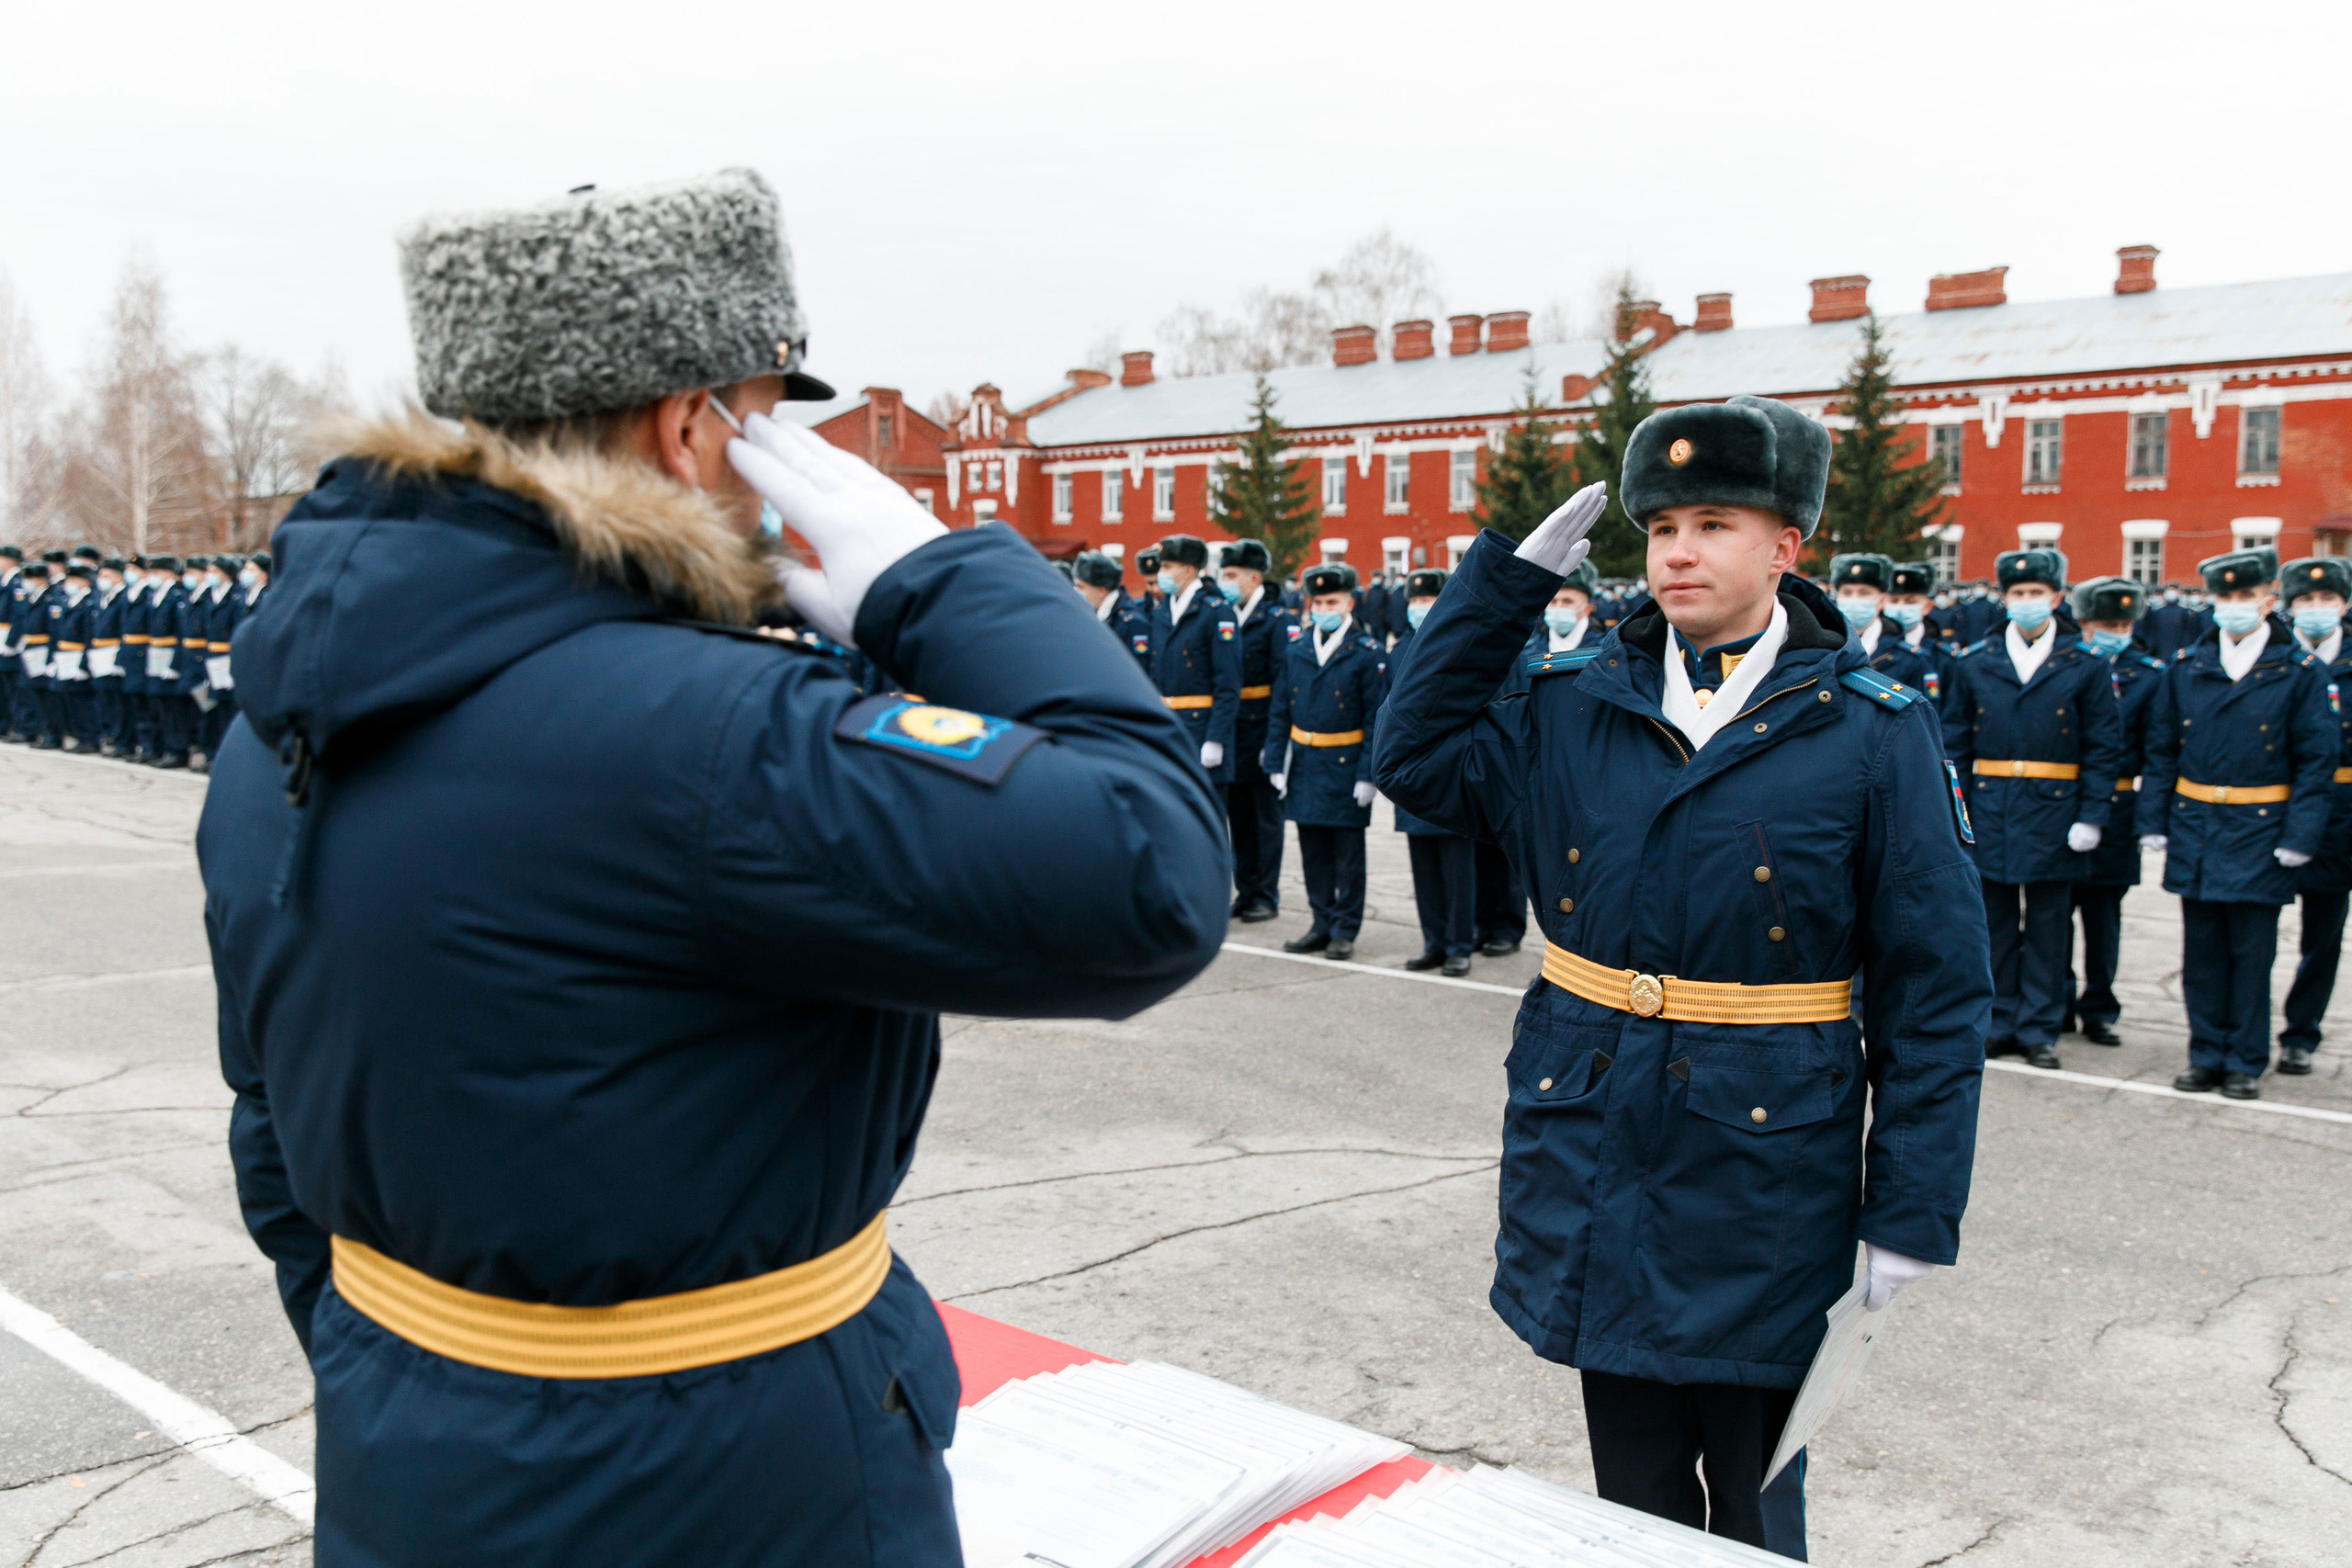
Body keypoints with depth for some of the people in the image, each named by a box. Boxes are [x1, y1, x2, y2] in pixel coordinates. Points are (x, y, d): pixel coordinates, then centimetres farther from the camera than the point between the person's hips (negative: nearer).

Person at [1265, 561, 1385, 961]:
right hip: (1304, 767, 4)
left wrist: (1367, 775, -13)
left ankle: (1345, 930, 12)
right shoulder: (1294, 653, 7)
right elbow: (1279, 713, 10)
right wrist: (1275, 763, 3)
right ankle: (1323, 925, 22)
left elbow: (1376, 720, -7)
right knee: (1313, 852, 11)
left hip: (1345, 768, -4)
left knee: (1347, 853, 4)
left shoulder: (1367, 654, -5)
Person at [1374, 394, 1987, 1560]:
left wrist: (1912, 1212, -8)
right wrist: (1508, 577, -2)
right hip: (1595, 1159, 3)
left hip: (1760, 1181, -3)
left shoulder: (1873, 733, -7)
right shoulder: (1574, 707, 4)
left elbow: (1935, 986, -6)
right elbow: (1415, 758, 4)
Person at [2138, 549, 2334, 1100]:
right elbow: (2161, 750, 9)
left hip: (2259, 829, -2)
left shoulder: (2300, 672, -2)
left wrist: (2300, 836, -10)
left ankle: (2245, 1062, 15)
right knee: (2202, 951, 9)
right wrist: (2154, 821, 2)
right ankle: (2207, 1055, 19)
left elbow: (2317, 759, -3)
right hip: (2194, 826, 3)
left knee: (2252, 952, 3)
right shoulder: (2185, 667, 6)